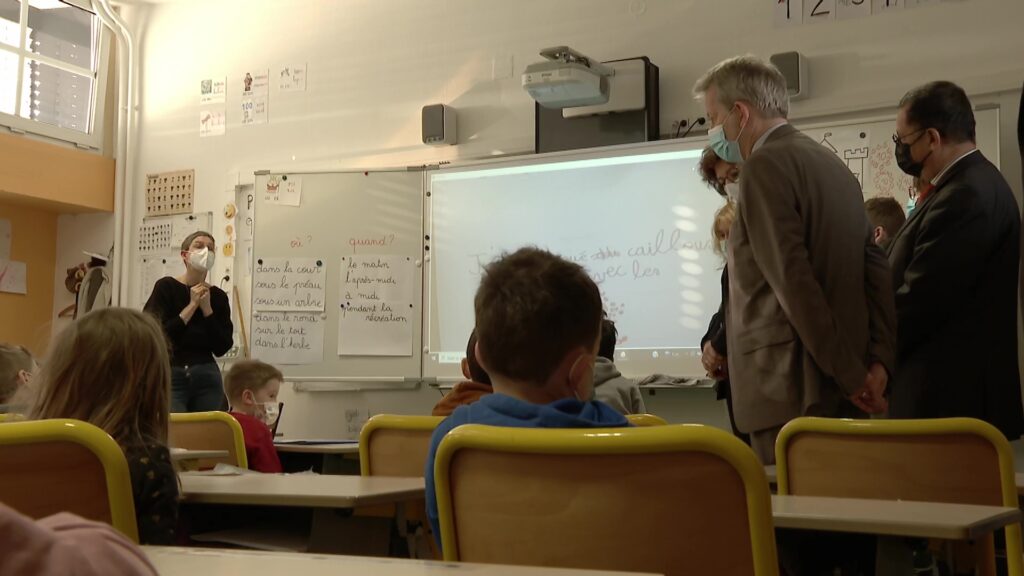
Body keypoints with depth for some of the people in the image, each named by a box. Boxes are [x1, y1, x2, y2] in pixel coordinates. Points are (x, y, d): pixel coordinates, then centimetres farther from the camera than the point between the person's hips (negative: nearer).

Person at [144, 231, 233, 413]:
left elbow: (222, 348, 0)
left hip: (207, 377, 4)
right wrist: (192, 305, -10)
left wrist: (206, 308, -6)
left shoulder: (218, 296, 8)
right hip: (170, 376, -3)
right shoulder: (166, 287, -1)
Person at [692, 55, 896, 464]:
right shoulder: (832, 164, 17)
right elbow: (875, 268, 12)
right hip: (840, 385, 9)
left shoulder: (765, 166, -10)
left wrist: (851, 374, -12)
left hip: (790, 390, -9)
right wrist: (879, 359, 5)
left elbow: (795, 281, -17)